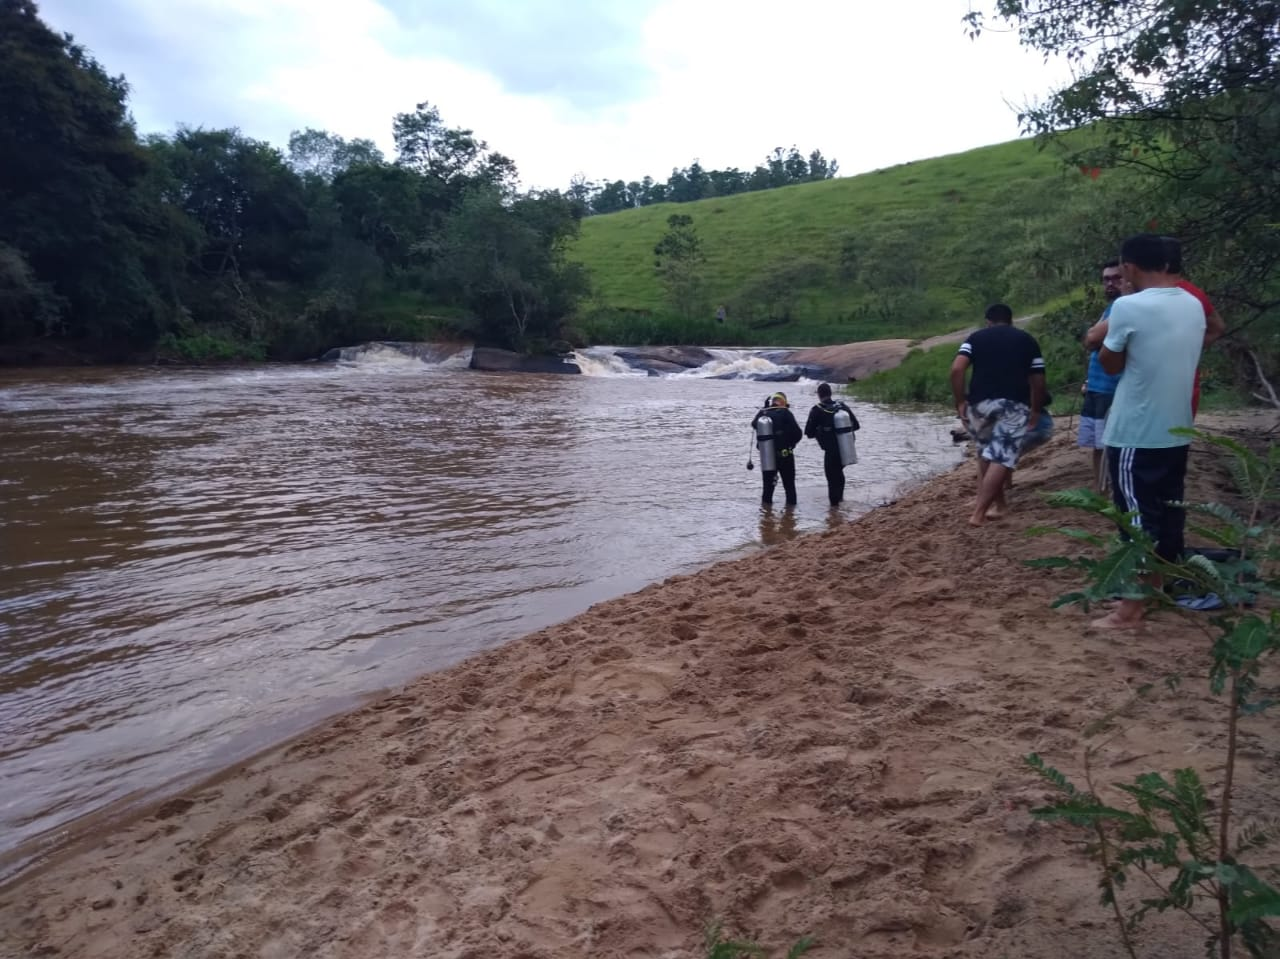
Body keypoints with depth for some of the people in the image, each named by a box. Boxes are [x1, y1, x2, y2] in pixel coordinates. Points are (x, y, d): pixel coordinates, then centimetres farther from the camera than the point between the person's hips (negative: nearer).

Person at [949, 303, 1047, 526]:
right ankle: (979, 512, -14)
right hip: (1014, 404, -1)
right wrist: (1036, 409, 27)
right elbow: (1038, 381, 15)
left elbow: (956, 369, -1)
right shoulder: (1027, 340, 19)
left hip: (980, 403, 1)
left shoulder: (976, 337, 16)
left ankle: (998, 503, 27)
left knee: (986, 454, 20)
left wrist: (960, 401, 4)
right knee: (1002, 458, -4)